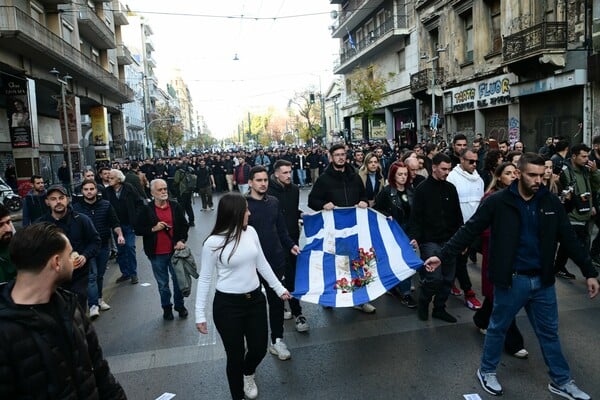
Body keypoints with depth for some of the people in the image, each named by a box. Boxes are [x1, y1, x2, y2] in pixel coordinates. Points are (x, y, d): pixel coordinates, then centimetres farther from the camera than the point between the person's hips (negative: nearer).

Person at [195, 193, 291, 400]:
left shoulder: (251, 232, -2)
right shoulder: (213, 242, -15)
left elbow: (262, 264, 9)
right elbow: (205, 278, -6)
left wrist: (279, 288, 14)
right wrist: (200, 314, -7)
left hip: (255, 299, 5)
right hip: (227, 305, -4)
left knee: (259, 348, 15)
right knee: (235, 355, 7)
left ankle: (248, 374, 51)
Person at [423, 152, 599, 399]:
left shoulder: (550, 202, 0)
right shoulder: (498, 202, -11)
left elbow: (569, 239, 6)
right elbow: (469, 231, -10)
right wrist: (442, 256, -15)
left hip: (543, 280, 4)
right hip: (511, 279, -4)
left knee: (549, 332, 17)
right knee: (498, 328, 13)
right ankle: (487, 371, 32)